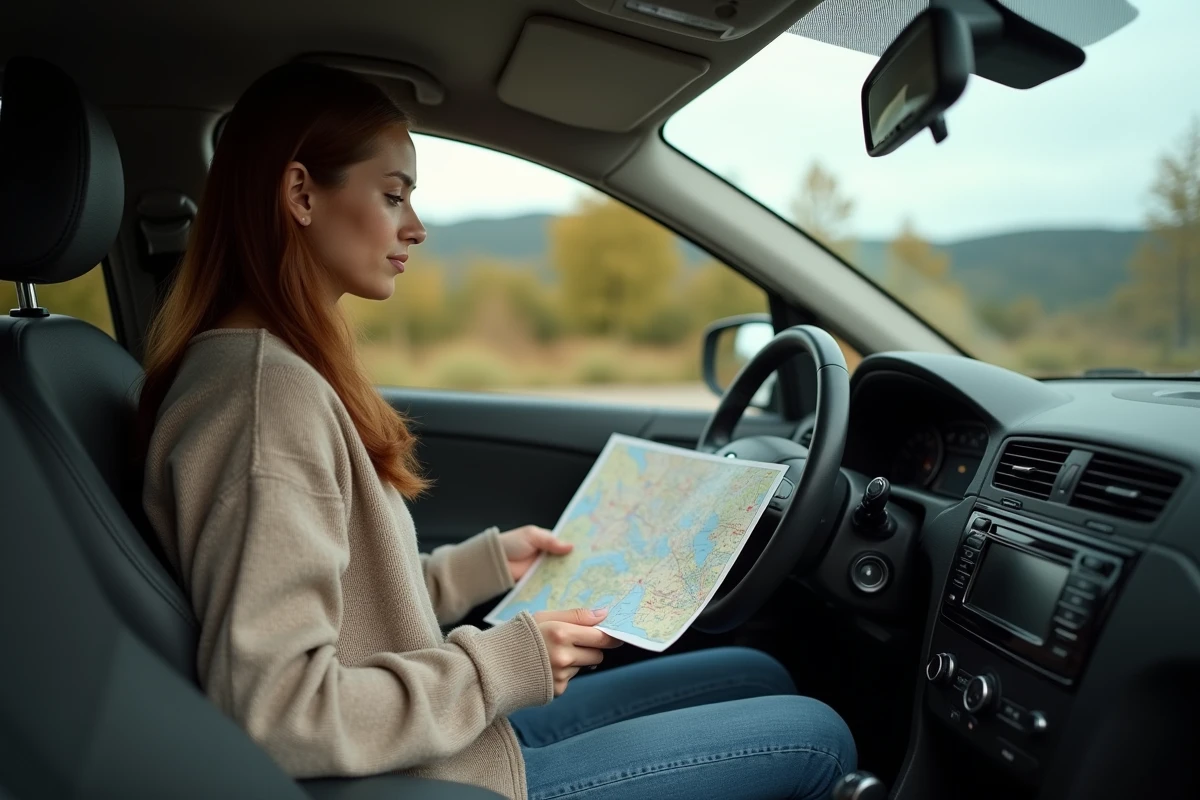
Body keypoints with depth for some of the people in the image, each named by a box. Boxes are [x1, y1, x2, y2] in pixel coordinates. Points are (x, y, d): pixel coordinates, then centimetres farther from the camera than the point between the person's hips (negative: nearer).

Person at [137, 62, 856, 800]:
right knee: (812, 737, -3)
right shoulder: (267, 388, -23)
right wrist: (502, 666, -19)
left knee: (758, 679, 16)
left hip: (453, 740, 9)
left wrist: (486, 563, 8)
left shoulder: (282, 370, 8)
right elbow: (275, 712, -27)